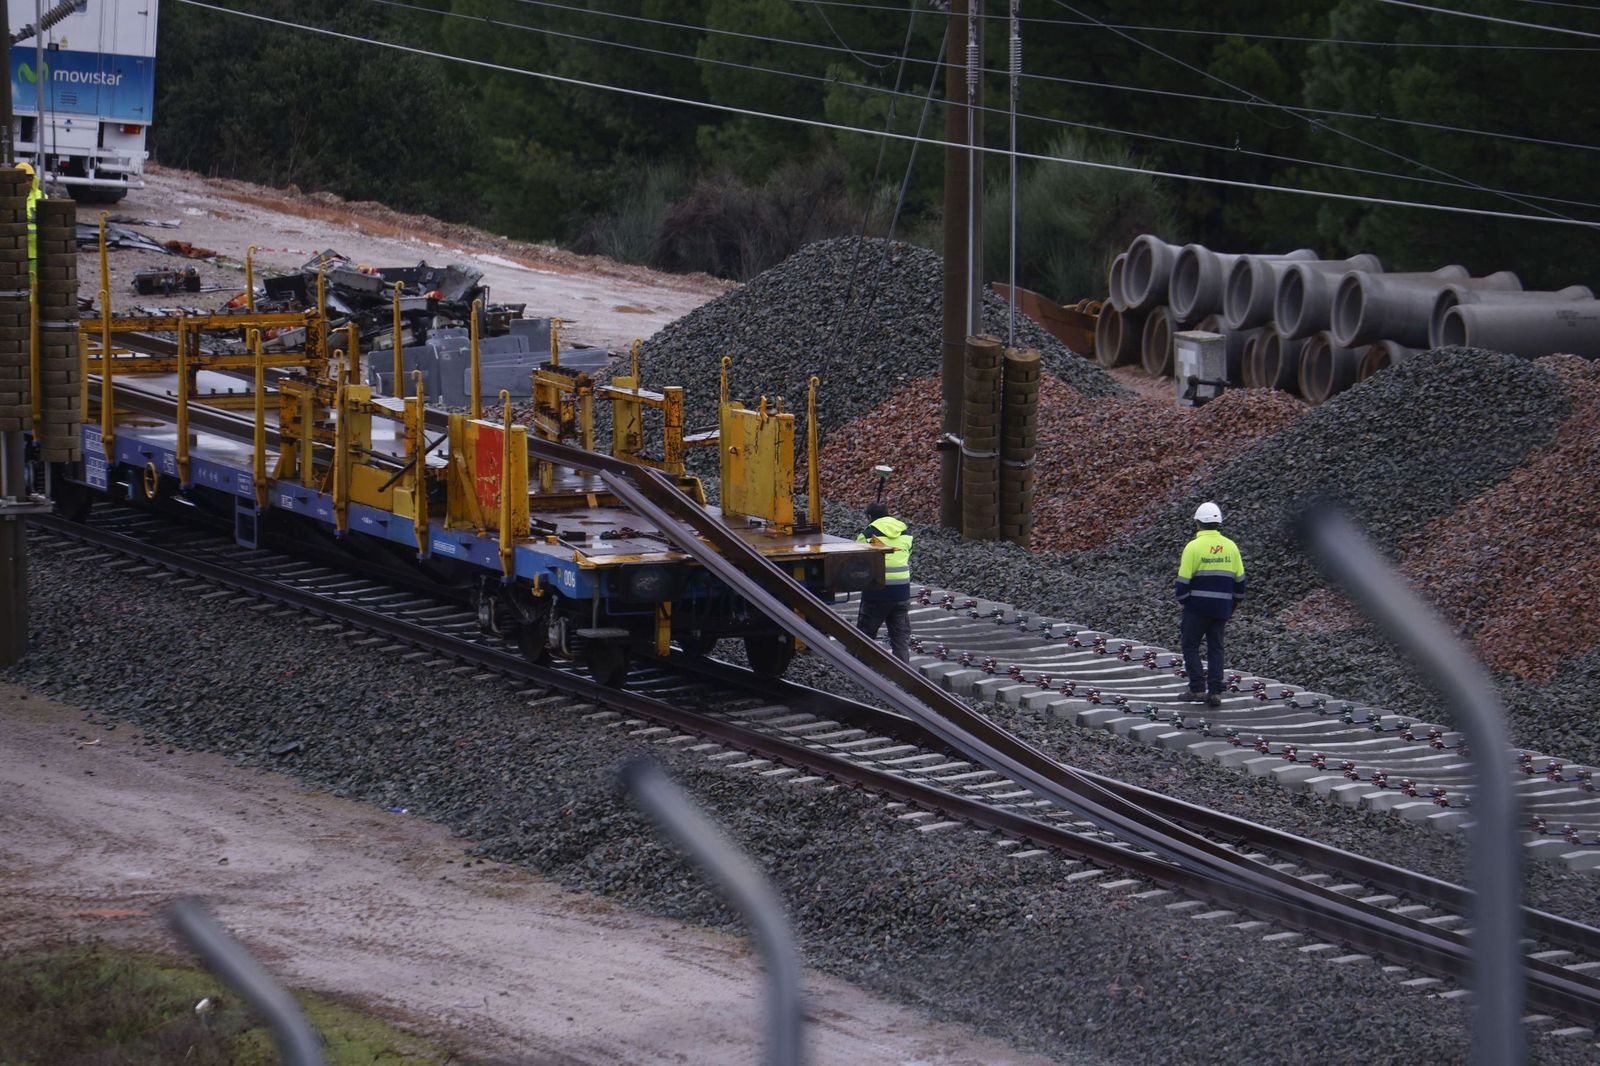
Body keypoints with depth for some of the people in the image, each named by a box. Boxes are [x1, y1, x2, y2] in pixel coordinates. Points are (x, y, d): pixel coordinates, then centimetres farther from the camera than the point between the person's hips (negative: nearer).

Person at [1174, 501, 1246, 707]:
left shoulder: (1194, 547, -11)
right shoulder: (1230, 546, 4)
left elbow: (1184, 580, -11)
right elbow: (1239, 579, 9)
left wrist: (1182, 601, 4)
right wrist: (1233, 604, 20)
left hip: (1197, 606, -4)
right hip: (1221, 608, 4)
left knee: (1190, 646, 8)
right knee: (1215, 648, 11)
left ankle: (1198, 689, 1)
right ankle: (1215, 692, 6)